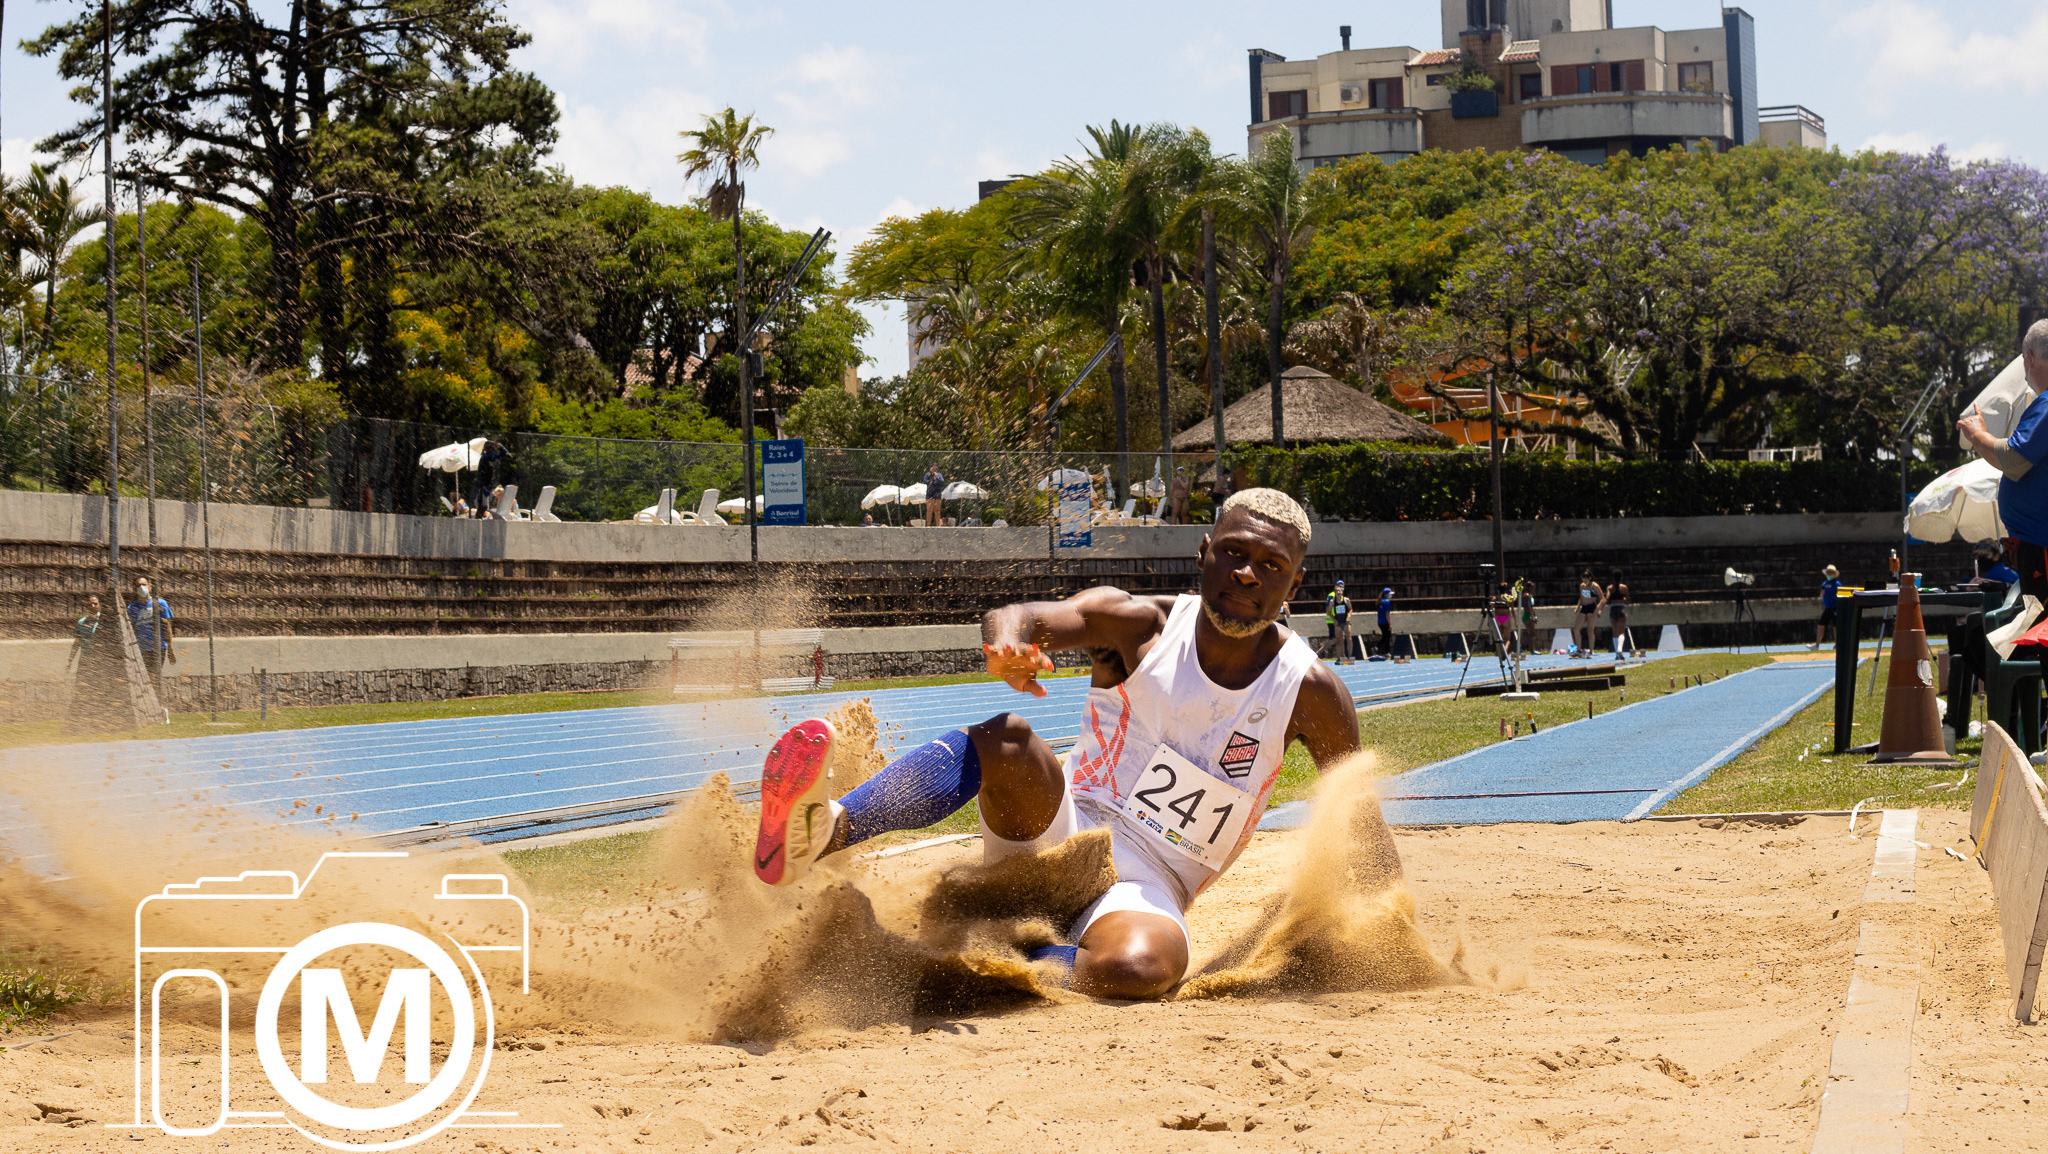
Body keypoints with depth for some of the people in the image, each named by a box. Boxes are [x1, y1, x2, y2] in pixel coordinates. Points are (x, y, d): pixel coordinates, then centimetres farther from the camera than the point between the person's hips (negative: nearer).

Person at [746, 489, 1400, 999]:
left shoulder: (1309, 693, 0)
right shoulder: (1139, 626, -1)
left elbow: (1361, 826, 10)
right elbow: (1017, 619, -19)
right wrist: (1007, 642, -44)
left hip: (1150, 882, 0)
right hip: (1061, 828, 0)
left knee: (1140, 967, -39)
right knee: (1004, 741, -33)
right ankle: (824, 830, -52)